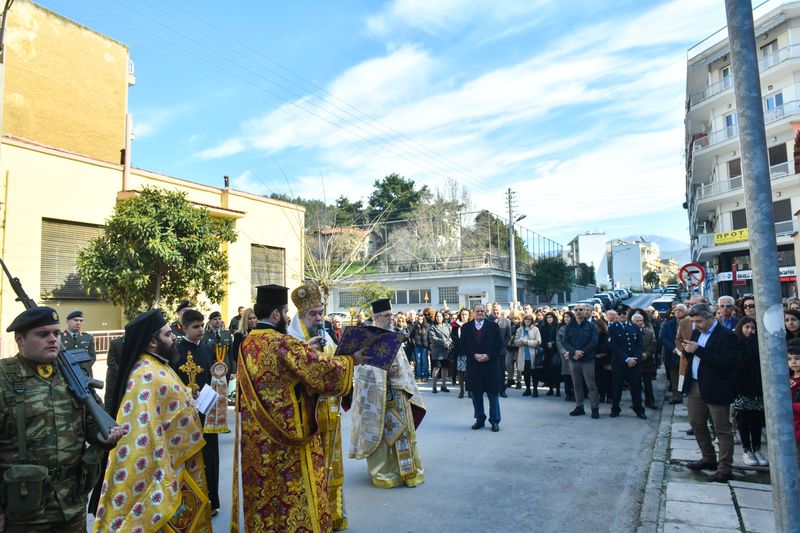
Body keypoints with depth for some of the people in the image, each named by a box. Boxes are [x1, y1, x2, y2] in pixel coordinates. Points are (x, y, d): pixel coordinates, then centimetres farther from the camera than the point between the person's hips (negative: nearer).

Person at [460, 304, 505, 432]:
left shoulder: (493, 326, 1)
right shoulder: (466, 327, 5)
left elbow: (499, 344, -1)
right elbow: (464, 346, 3)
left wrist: (488, 355, -12)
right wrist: (474, 355, -11)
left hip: (491, 363, -1)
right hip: (473, 365, 2)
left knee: (493, 393, 4)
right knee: (476, 393, 9)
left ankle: (494, 420, 14)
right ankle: (480, 419, 22)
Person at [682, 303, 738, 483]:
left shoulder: (726, 336, -14)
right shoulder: (696, 333, 11)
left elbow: (725, 361, -24)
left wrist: (698, 350, -26)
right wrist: (687, 351, -6)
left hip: (716, 389, -8)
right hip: (695, 387, 8)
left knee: (722, 430, 3)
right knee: (696, 424, 16)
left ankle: (724, 468, 12)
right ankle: (708, 458, 33)